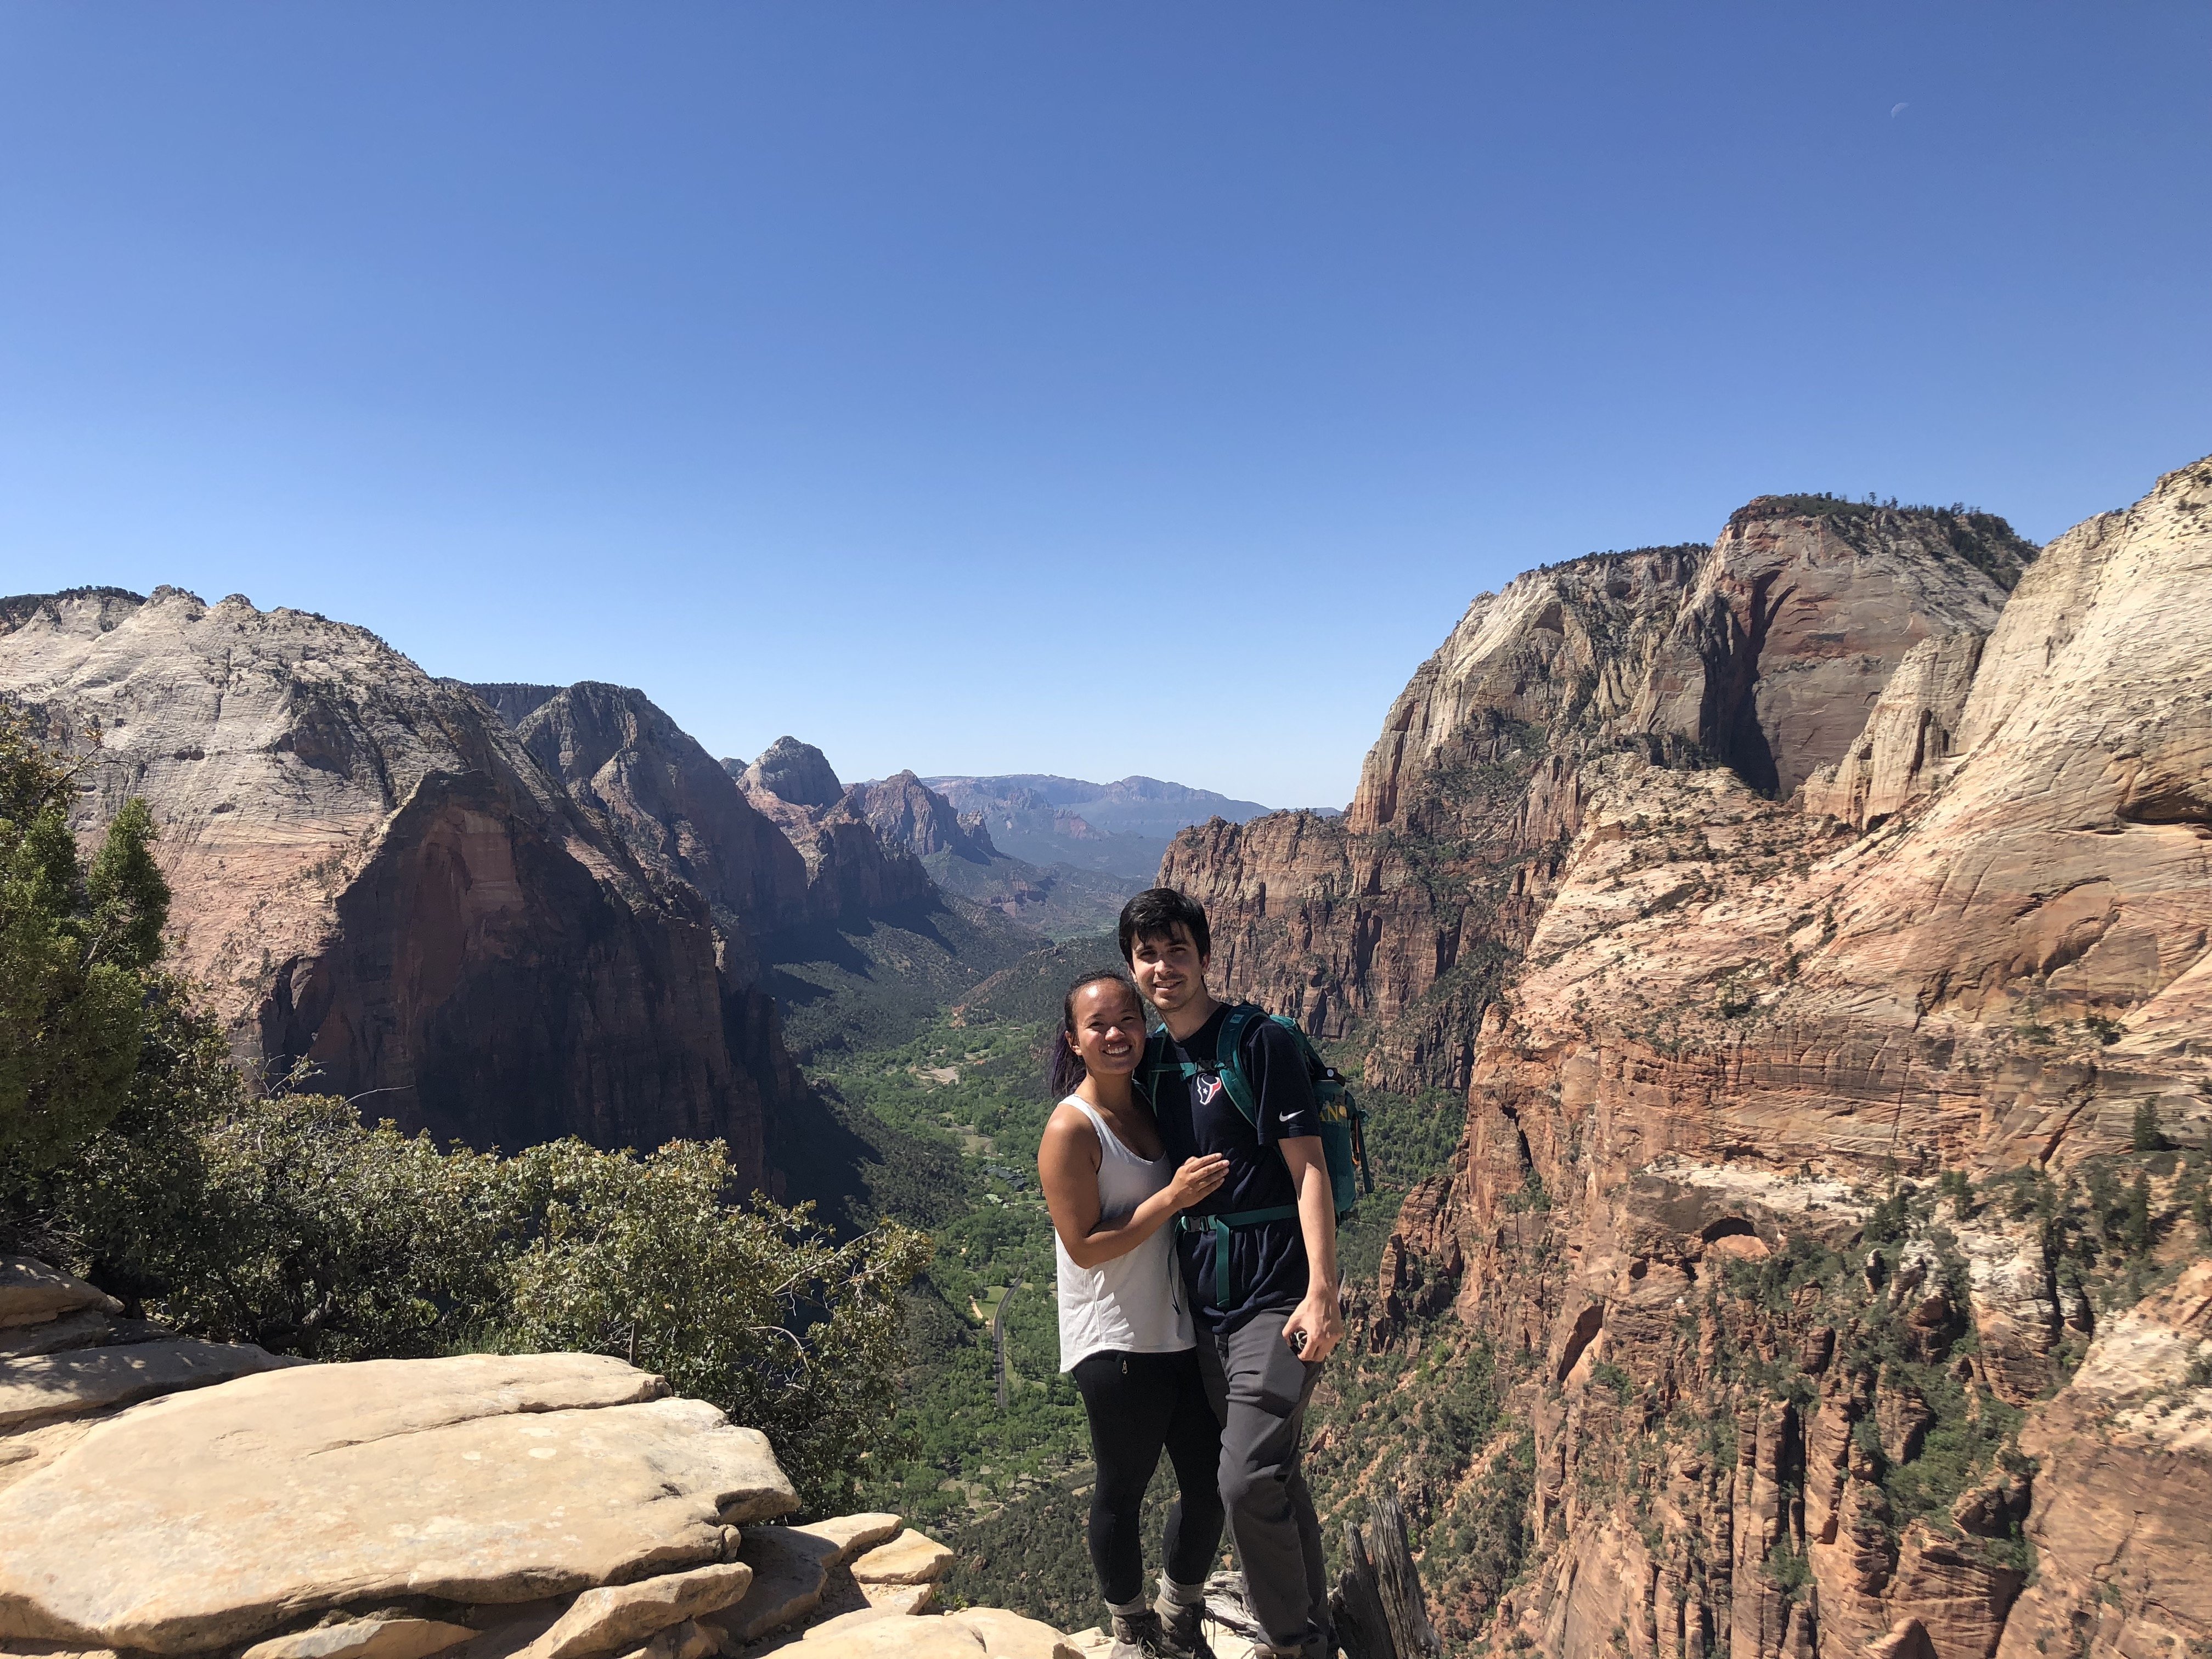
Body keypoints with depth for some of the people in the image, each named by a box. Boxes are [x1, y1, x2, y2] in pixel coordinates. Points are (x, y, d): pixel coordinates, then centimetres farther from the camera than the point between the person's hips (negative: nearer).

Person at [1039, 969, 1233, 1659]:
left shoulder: (1152, 1108, 7)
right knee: (1123, 1493, 9)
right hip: (1116, 1344, -7)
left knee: (1211, 1486, 13)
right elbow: (1085, 1247, -17)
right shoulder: (1071, 1130, -15)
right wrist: (1174, 1197, -21)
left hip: (1183, 1333, 7)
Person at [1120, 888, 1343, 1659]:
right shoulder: (1152, 1060, 10)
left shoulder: (1262, 1043, -11)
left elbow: (1309, 1170, -14)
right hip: (1203, 1301, 7)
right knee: (1275, 1476, 17)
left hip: (1275, 1297, -7)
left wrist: (1322, 1292, -20)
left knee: (1249, 1480, -12)